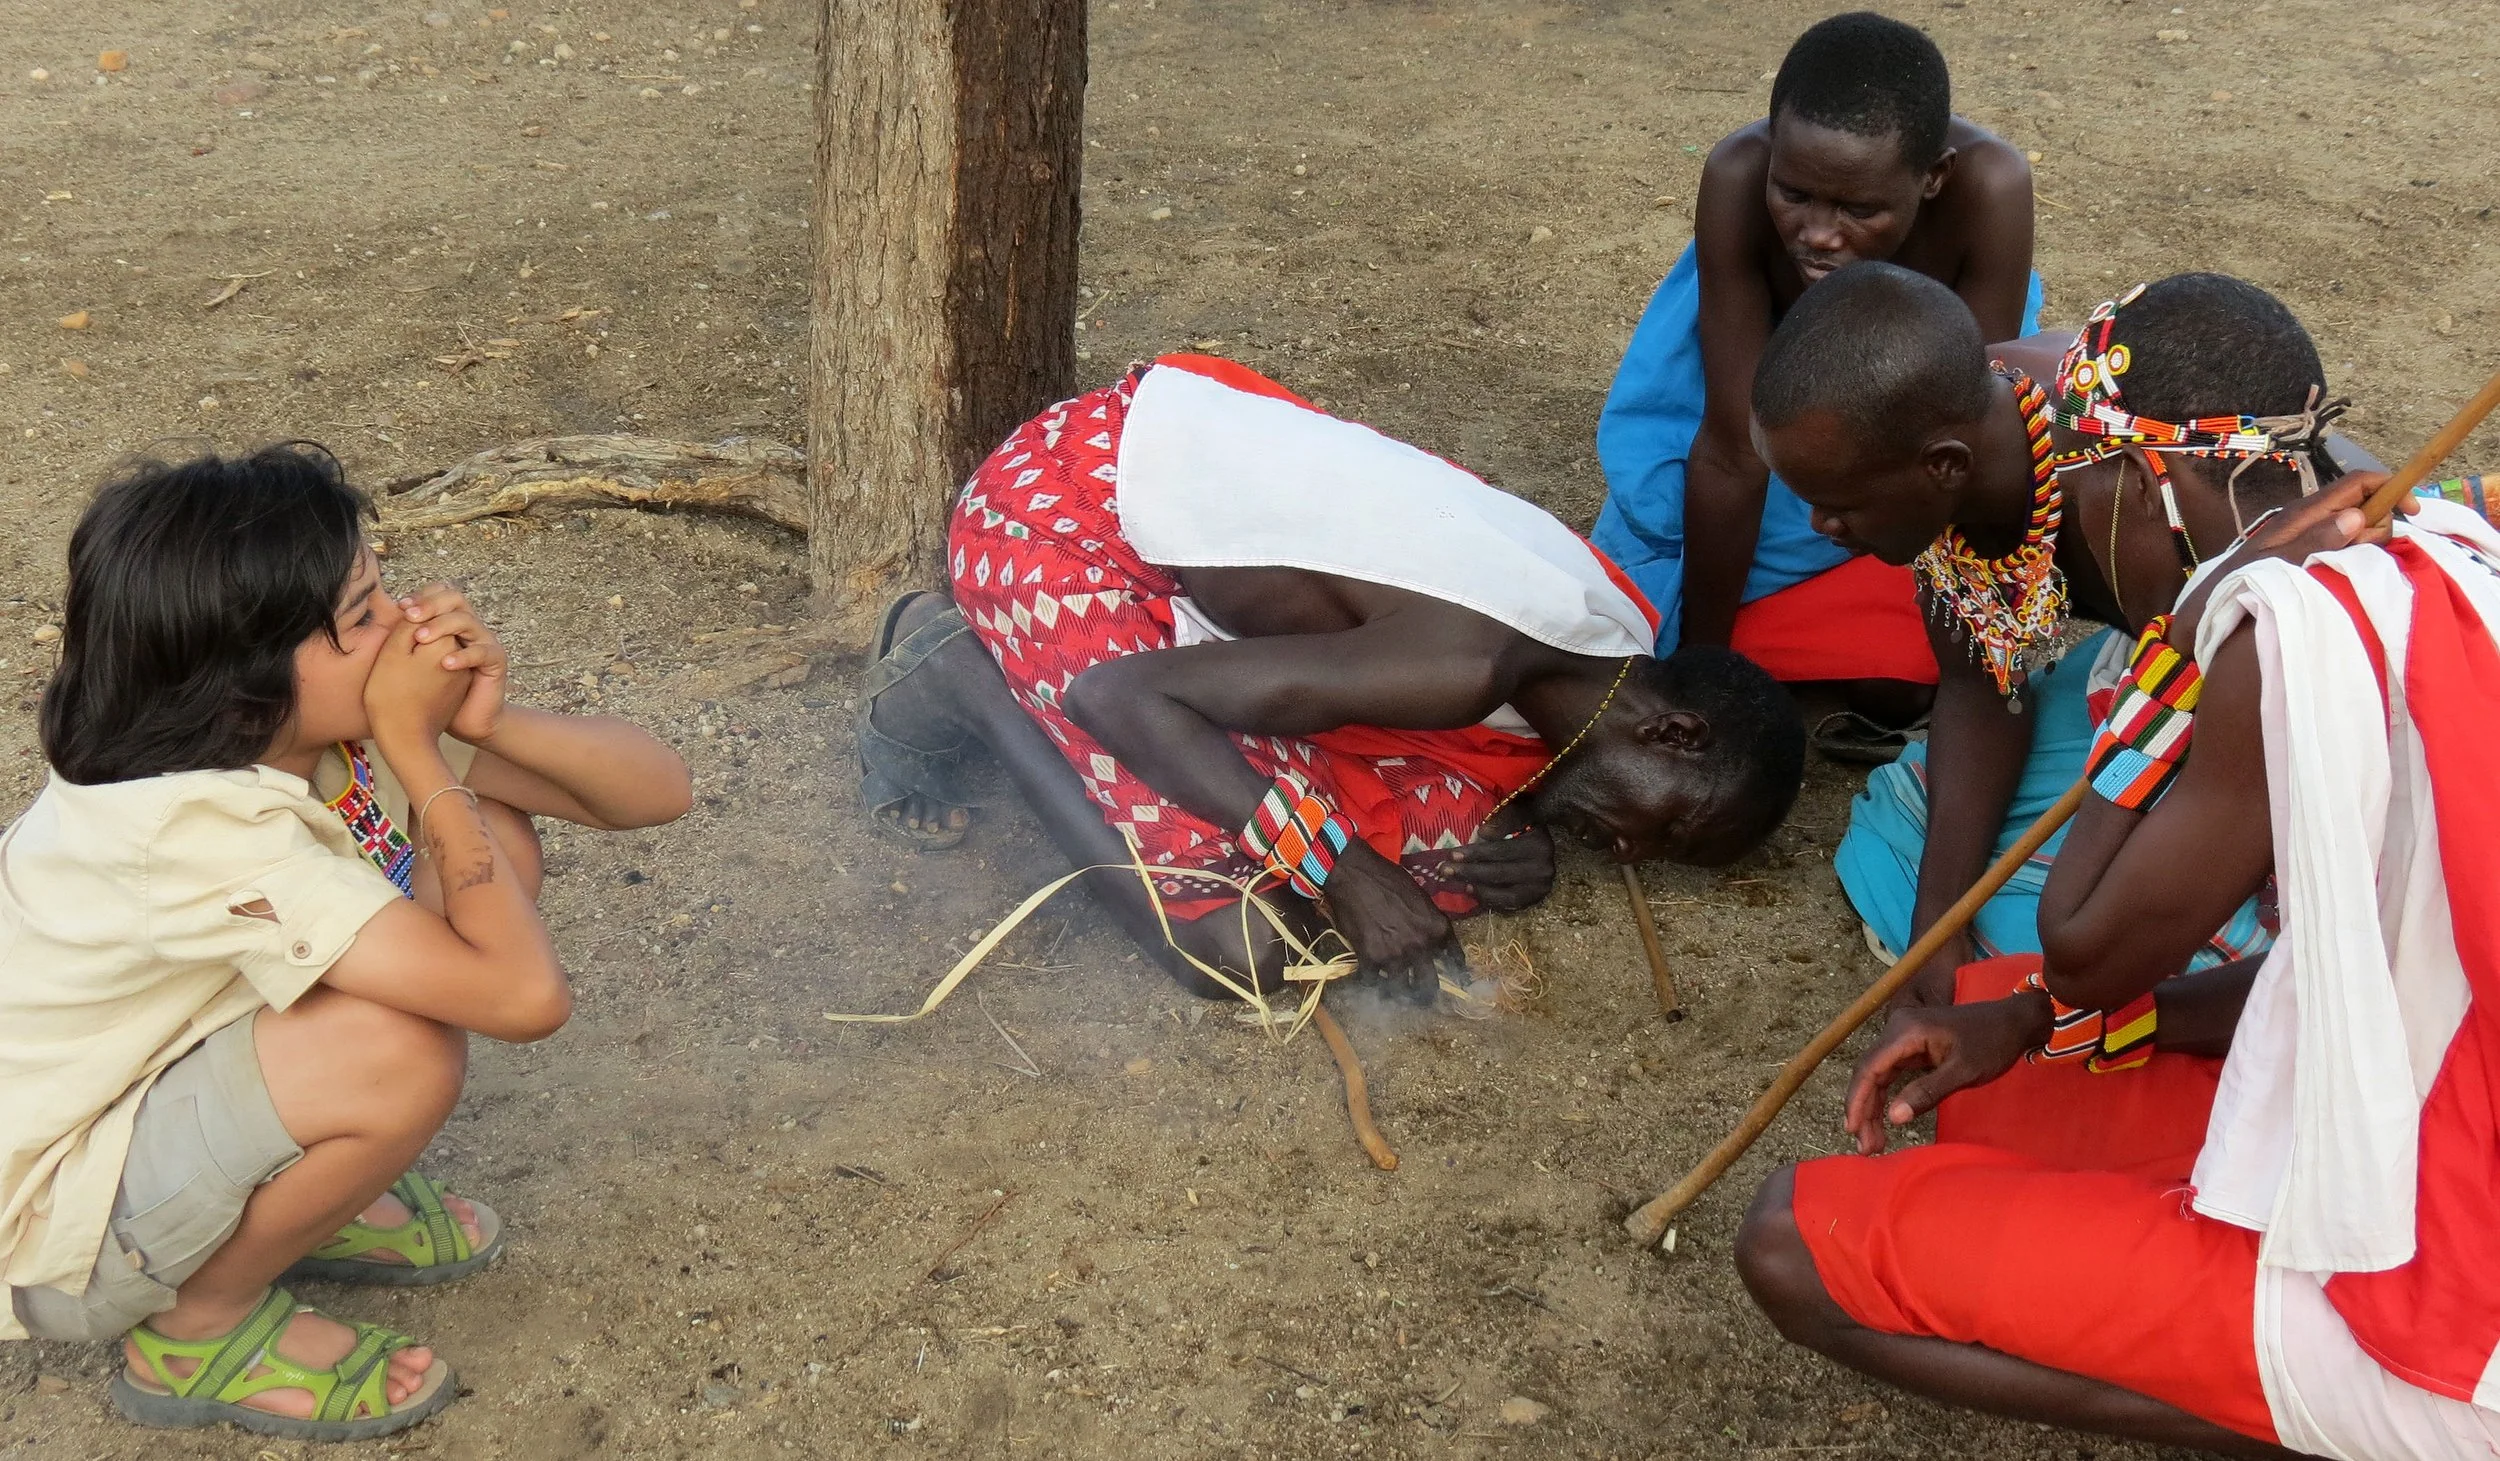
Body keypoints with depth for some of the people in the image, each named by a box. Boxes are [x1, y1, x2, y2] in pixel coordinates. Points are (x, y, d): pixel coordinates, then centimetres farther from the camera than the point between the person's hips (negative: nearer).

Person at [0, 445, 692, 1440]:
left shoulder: (326, 725, -12)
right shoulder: (198, 826, -35)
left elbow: (657, 789, -8)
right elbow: (526, 995, -40)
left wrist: (483, 721, -27)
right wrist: (418, 751, -31)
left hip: (161, 1085, 8)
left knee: (492, 841, -7)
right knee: (400, 1051, -34)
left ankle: (308, 1195, 10)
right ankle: (197, 1330, -6)